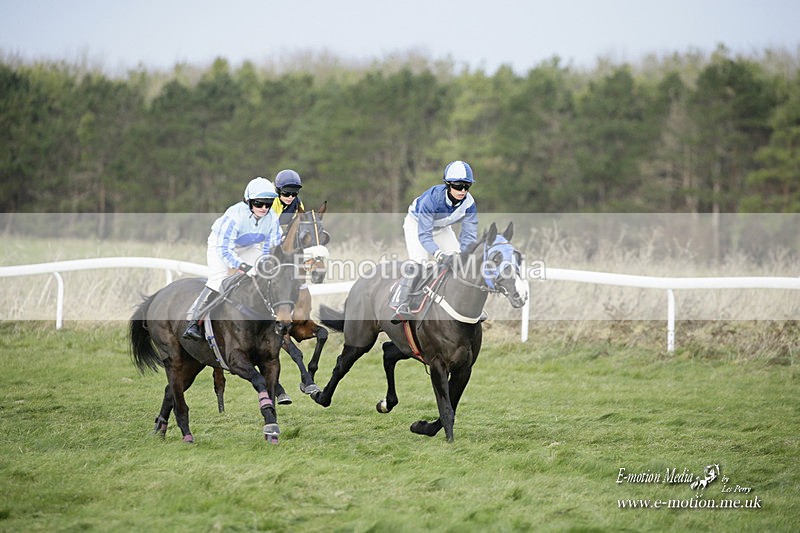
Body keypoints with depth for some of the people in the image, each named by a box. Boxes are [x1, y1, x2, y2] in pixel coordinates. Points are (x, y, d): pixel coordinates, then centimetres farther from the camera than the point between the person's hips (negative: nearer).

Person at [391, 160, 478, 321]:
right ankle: (399, 304, -26)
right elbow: (424, 234, -41)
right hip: (417, 223, -5)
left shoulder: (469, 203, -27)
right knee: (419, 260, -25)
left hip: (441, 228, 5)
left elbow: (469, 234, -24)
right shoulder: (432, 198, -42)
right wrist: (438, 253, -56)